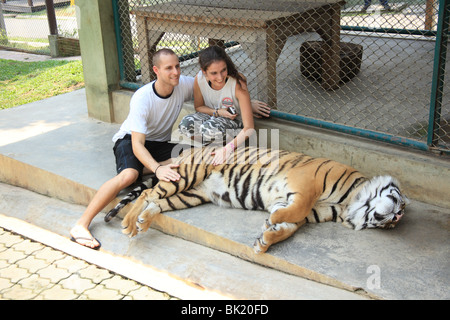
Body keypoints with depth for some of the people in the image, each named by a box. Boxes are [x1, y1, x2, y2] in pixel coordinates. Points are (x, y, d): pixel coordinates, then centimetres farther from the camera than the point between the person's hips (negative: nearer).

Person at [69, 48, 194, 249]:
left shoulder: (184, 85, -13)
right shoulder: (142, 98, -26)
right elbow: (137, 144, -31)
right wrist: (157, 169, -47)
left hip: (159, 143, 5)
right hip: (130, 140, -5)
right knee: (128, 174, -37)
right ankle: (81, 225, -34)